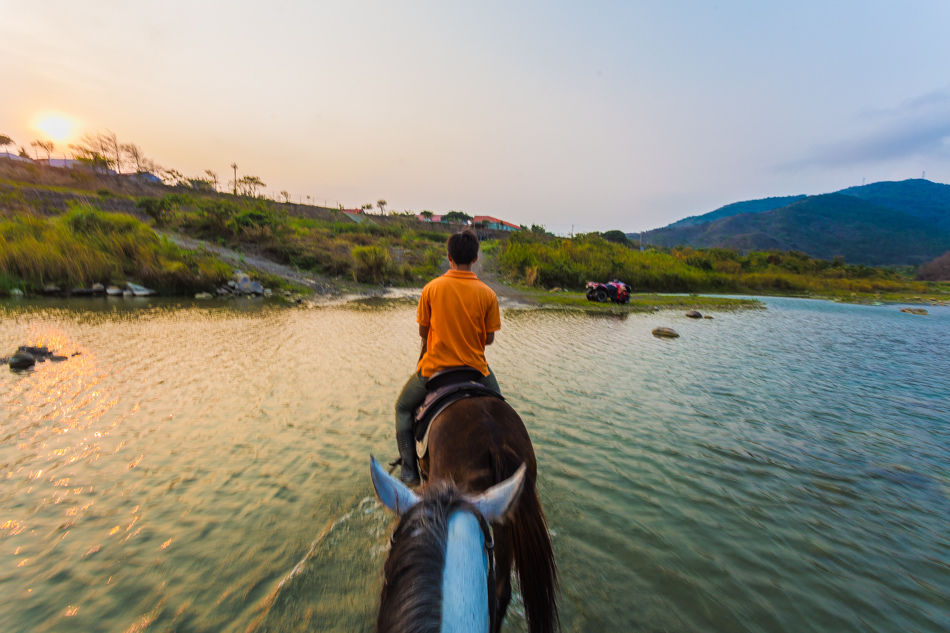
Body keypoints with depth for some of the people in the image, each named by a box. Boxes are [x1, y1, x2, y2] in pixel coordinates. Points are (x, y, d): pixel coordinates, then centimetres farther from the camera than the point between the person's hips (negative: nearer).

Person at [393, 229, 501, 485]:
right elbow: (489, 339, -4)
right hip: (475, 368, 1)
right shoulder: (487, 294, -9)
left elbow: (423, 331, -1)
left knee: (403, 408, 25)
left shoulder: (431, 288, -10)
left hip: (435, 366, 0)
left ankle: (409, 471, 23)